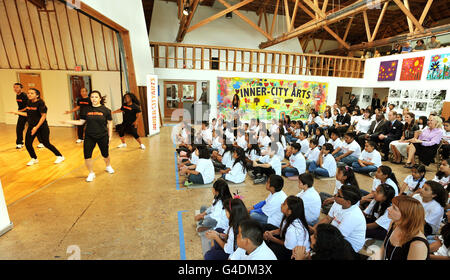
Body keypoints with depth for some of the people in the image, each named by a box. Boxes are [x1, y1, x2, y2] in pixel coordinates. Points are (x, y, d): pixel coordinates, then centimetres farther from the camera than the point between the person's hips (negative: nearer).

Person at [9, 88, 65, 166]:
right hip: (31, 126, 7)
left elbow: (43, 116, -18)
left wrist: (36, 127, -20)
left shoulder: (40, 103, -15)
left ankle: (60, 156, 12)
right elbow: (28, 114, 18)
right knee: (28, 143, 4)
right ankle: (34, 159, 25)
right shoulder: (29, 103, 6)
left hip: (42, 127, -6)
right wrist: (17, 112, 17)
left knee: (46, 143, -3)